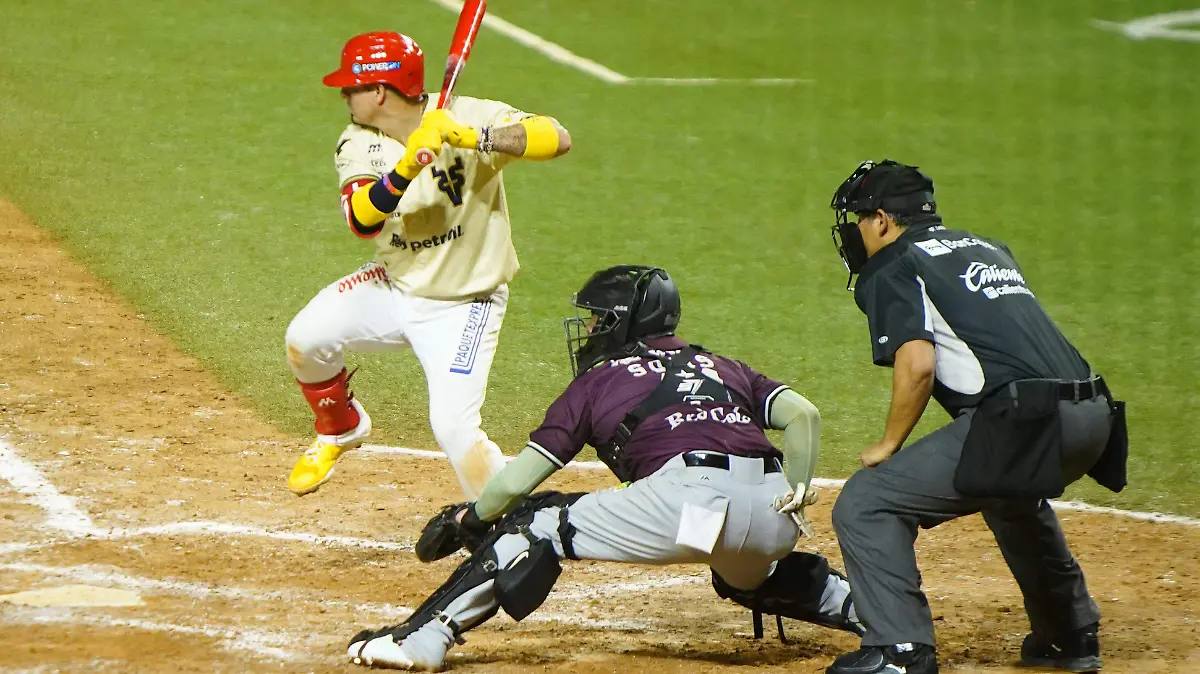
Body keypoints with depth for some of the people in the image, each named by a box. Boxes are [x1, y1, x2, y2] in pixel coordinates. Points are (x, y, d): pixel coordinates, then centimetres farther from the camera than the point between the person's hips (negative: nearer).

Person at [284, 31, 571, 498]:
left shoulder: (468, 117, -20)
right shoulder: (359, 145, -9)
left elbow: (557, 138, -35)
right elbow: (363, 219, -27)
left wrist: (472, 139, -46)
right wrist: (407, 167, -45)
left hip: (462, 306, -5)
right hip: (394, 286, 5)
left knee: (454, 427, -20)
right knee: (306, 339, -10)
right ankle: (340, 430, 20)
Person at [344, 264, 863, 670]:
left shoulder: (597, 381, 20)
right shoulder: (723, 367, 31)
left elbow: (515, 482, 19)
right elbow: (804, 415, 14)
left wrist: (467, 520, 36)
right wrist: (794, 499, 15)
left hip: (688, 499, -6)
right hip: (770, 521, 6)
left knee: (538, 524, 7)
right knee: (747, 579, 40)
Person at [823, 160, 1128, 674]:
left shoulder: (892, 269, 4)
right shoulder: (988, 249, 28)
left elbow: (917, 364, -8)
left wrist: (889, 446, 1)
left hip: (1021, 420, -8)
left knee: (866, 504, -4)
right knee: (1011, 493, 40)